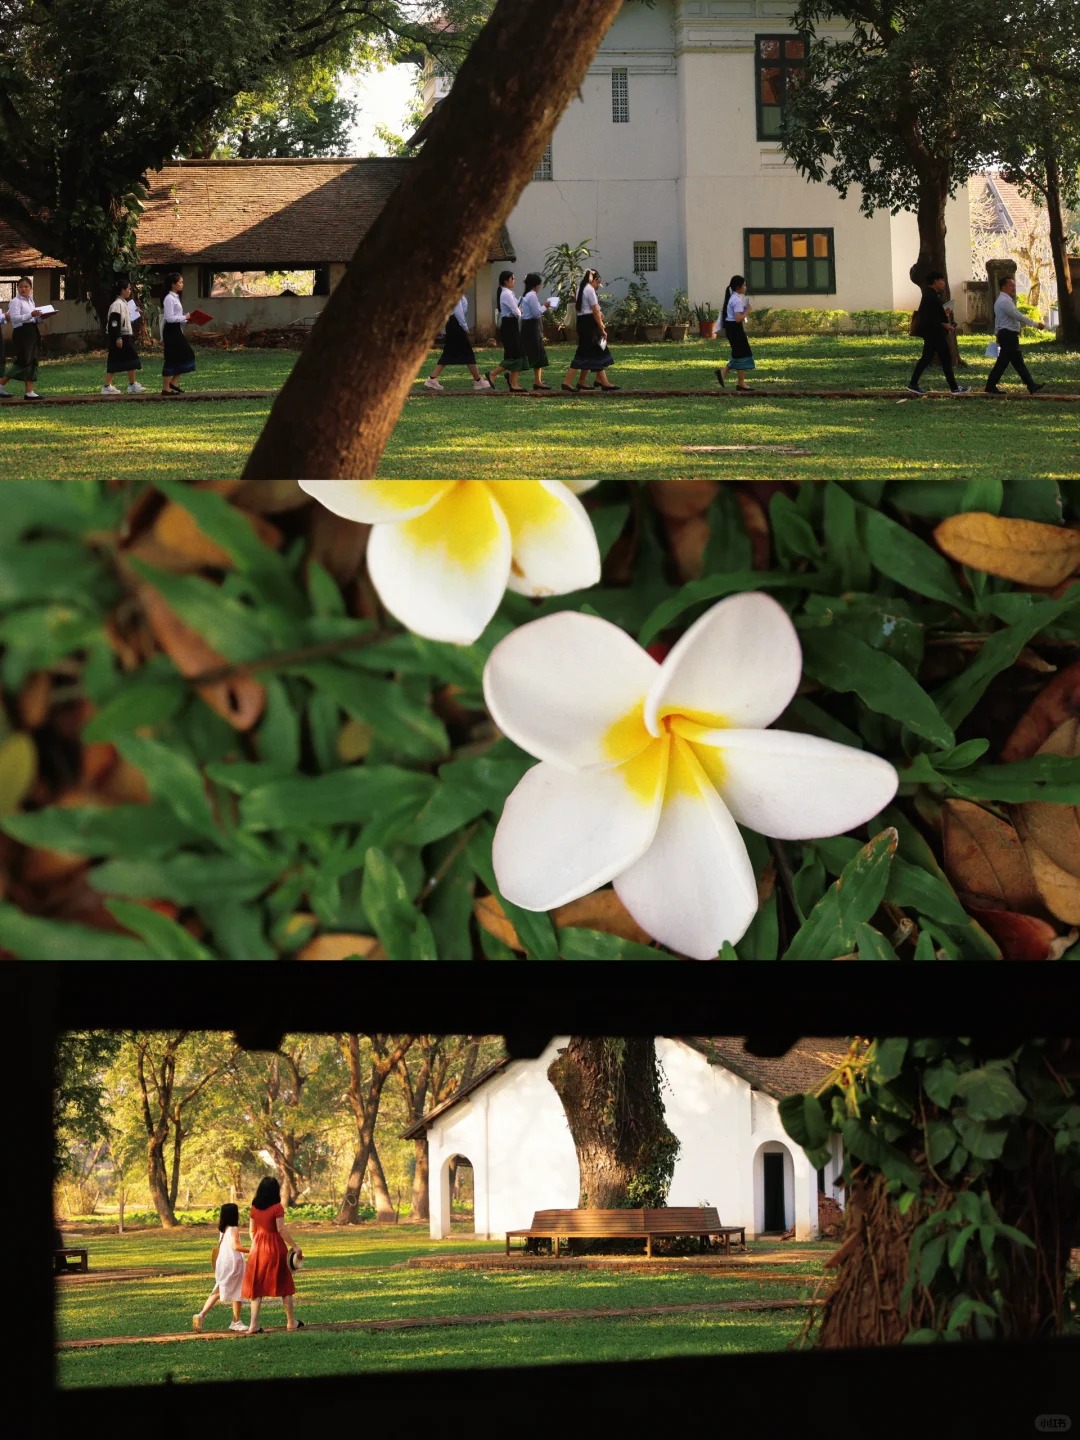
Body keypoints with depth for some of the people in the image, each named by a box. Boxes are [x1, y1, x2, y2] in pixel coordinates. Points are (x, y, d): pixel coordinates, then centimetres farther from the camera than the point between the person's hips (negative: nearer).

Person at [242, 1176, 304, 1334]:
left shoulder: (254, 1208, 4)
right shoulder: (277, 1208, -11)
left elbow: (252, 1231, 8)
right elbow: (281, 1230, -15)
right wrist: (295, 1246, -7)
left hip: (258, 1247, 4)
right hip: (275, 1247, -4)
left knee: (257, 1286, 6)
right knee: (284, 1285, 9)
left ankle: (254, 1324, -3)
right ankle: (291, 1322, 17)